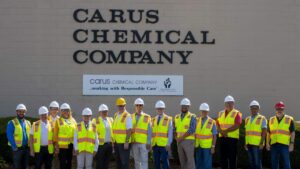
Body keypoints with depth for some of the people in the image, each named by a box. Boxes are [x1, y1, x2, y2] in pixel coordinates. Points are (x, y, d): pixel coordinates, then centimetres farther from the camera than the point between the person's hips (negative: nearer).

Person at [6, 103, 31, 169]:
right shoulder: (12, 123, -3)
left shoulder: (28, 123, 14)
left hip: (26, 148, 5)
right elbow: (9, 136, -10)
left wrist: (30, 146, 2)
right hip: (17, 148, -5)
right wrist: (14, 147, -14)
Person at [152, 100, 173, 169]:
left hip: (164, 145, -4)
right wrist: (150, 143, 6)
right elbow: (151, 132, 13)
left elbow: (170, 133, -4)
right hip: (155, 144, 4)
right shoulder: (154, 120, 13)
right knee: (156, 162, 5)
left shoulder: (168, 119, 1)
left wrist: (168, 144, -12)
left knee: (164, 161, -8)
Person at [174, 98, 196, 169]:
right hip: (179, 142, 6)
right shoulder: (177, 117, 13)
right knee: (182, 160, 8)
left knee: (190, 160, -8)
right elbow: (175, 129, 16)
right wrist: (177, 138, -2)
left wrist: (181, 138, -15)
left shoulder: (192, 117, -4)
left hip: (189, 141, -6)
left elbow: (191, 130, -14)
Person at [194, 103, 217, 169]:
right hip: (198, 146, 4)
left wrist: (213, 147, -10)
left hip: (207, 147, -4)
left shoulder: (212, 122, -5)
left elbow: (214, 136, -5)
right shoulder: (197, 121, 5)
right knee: (199, 163, 8)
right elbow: (194, 133, 6)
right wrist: (193, 145, 1)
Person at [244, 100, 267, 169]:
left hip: (257, 144, -6)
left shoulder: (262, 119, -2)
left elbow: (264, 131, -8)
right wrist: (245, 143, 11)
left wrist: (261, 143, -15)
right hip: (249, 143, 6)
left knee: (257, 162, -7)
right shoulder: (247, 119, 15)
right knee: (251, 162, 7)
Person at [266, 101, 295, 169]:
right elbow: (268, 133, 15)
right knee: (274, 163, 7)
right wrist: (267, 143, 6)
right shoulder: (271, 120, 13)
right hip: (274, 145, 4)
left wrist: (292, 144, -8)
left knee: (286, 163, -6)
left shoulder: (289, 119, 3)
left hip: (284, 145, -4)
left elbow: (292, 133, 0)